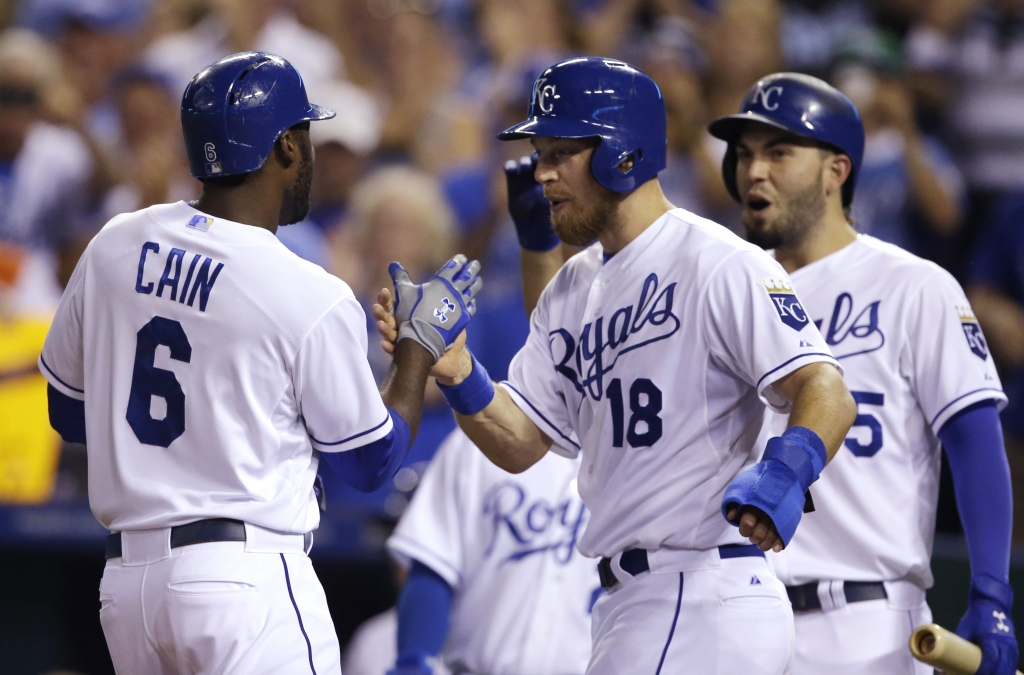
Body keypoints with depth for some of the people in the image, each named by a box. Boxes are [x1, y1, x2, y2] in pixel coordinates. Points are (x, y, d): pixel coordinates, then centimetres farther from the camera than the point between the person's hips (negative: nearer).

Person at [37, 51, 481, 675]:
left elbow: (70, 414, 16)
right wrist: (422, 342, 15)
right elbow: (372, 462, 3)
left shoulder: (112, 249, 4)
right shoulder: (313, 300, -10)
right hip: (249, 579, -6)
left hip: (125, 582, 6)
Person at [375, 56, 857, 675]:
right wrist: (456, 373, -7)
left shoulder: (718, 265, -11)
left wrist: (786, 472, -42)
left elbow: (827, 391, -22)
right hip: (631, 602, 9)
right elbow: (521, 443, 12)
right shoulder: (574, 289, 16)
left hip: (703, 600, -9)